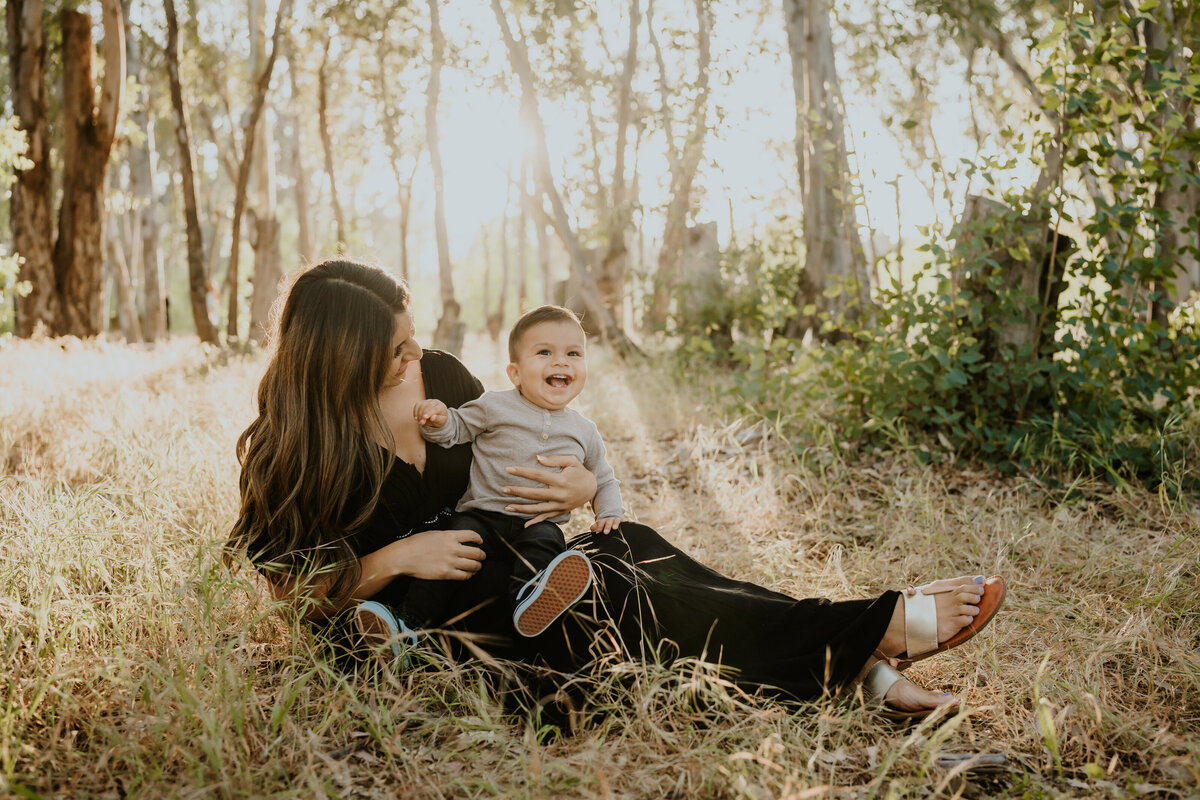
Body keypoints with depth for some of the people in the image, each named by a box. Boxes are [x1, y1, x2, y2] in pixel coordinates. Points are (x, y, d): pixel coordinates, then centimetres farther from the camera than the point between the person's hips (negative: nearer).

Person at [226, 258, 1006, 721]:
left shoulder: (438, 376, -2)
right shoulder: (288, 454, -15)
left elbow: (505, 466, 10)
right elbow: (297, 587, -9)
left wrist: (582, 486, -12)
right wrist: (395, 558, -23)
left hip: (495, 564, 6)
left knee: (630, 547, -21)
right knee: (608, 592, -27)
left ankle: (862, 669, -26)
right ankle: (882, 626, -27)